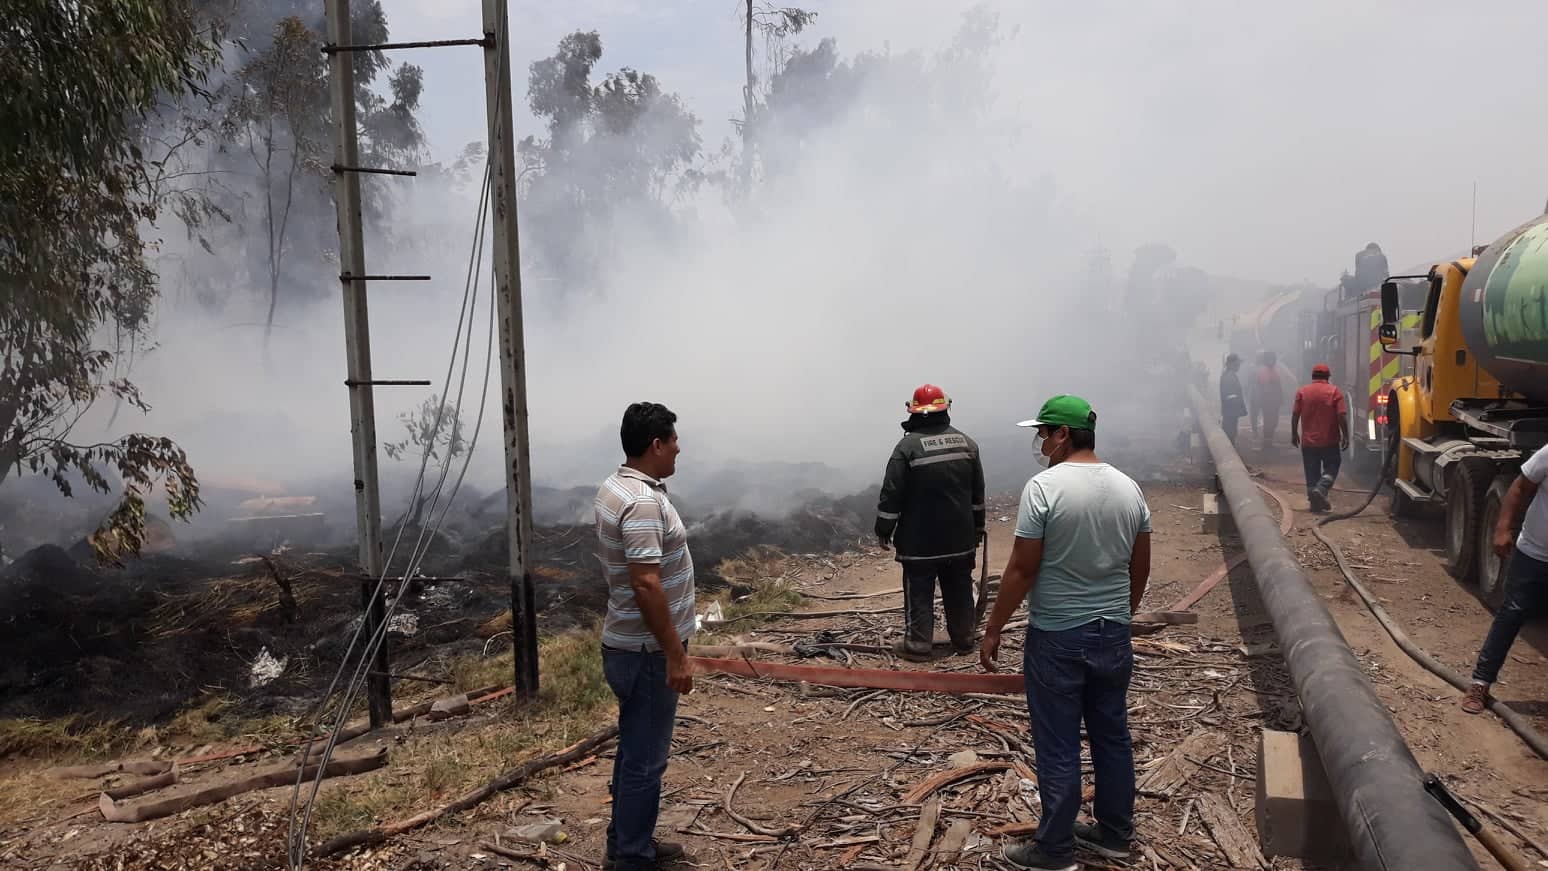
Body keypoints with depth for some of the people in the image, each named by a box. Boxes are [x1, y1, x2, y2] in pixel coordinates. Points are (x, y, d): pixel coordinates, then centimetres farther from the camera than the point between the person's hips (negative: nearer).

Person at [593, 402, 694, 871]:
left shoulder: (616, 486, 8)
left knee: (635, 750, 20)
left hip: (630, 643, 10)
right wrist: (675, 654, -23)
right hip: (647, 651, -10)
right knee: (646, 758, 2)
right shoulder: (642, 502, -25)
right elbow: (647, 586, -28)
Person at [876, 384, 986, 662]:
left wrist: (884, 529, -2)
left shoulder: (908, 445, -15)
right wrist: (977, 525, 23)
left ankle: (918, 644, 8)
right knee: (959, 590, 15)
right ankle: (964, 639, 25)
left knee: (919, 593, 4)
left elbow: (891, 494, -13)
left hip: (920, 540, -5)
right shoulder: (967, 443, 4)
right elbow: (978, 492, 12)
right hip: (960, 537, 5)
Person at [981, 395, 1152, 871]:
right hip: (1113, 635, 6)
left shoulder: (1044, 487, -17)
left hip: (1057, 638, -6)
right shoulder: (1129, 488, 3)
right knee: (1113, 738, 17)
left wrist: (992, 631, -7)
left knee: (1058, 749, 4)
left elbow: (1021, 571, -16)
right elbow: (1140, 569, 10)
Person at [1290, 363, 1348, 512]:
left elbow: (1295, 414, -1)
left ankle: (1315, 501, 11)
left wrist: (1294, 434, 9)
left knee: (1312, 472, 9)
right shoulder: (1334, 391, -5)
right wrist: (1345, 436, -4)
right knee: (1331, 468, 11)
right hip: (1330, 440, -2)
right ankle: (1320, 489, -12)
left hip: (1308, 440, 2)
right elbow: (1342, 416, -10)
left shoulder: (1302, 392, 0)